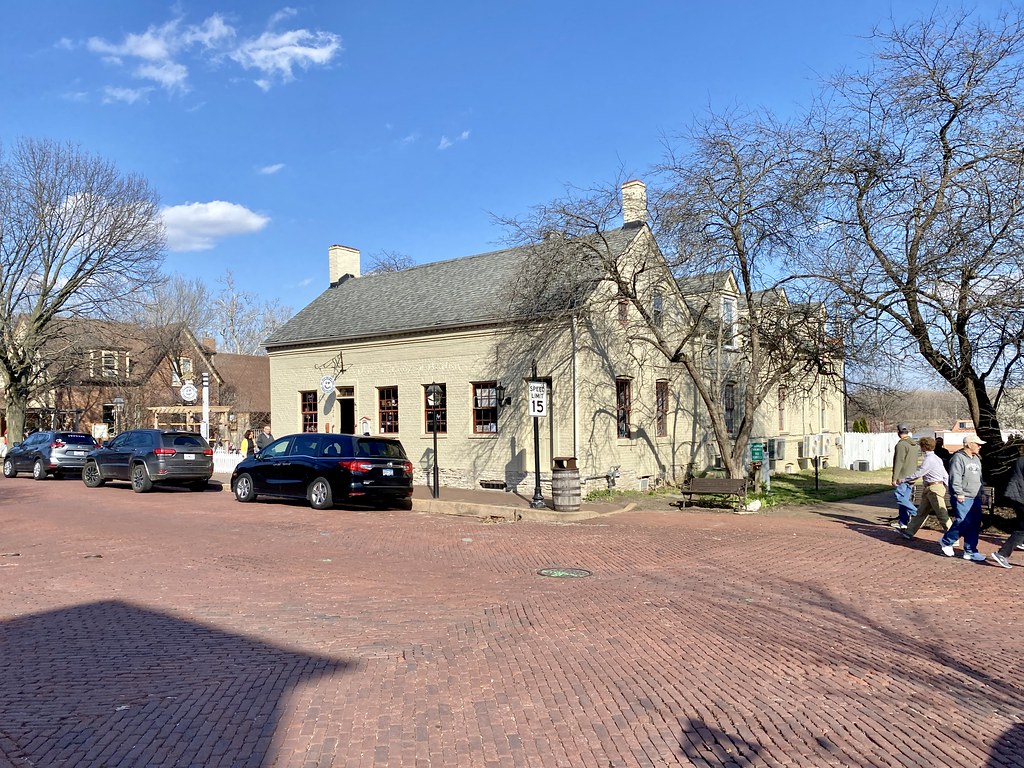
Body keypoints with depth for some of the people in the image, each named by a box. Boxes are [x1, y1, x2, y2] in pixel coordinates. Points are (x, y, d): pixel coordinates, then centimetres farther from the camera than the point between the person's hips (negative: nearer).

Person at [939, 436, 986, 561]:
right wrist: (959, 493, -22)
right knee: (963, 522, -14)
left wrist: (980, 493, 22)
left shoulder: (976, 459, 18)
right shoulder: (958, 458, -10)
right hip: (962, 498, -9)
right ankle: (946, 542, 6)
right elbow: (955, 478, -18)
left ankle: (970, 551, 13)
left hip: (975, 498, 9)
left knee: (975, 525, 6)